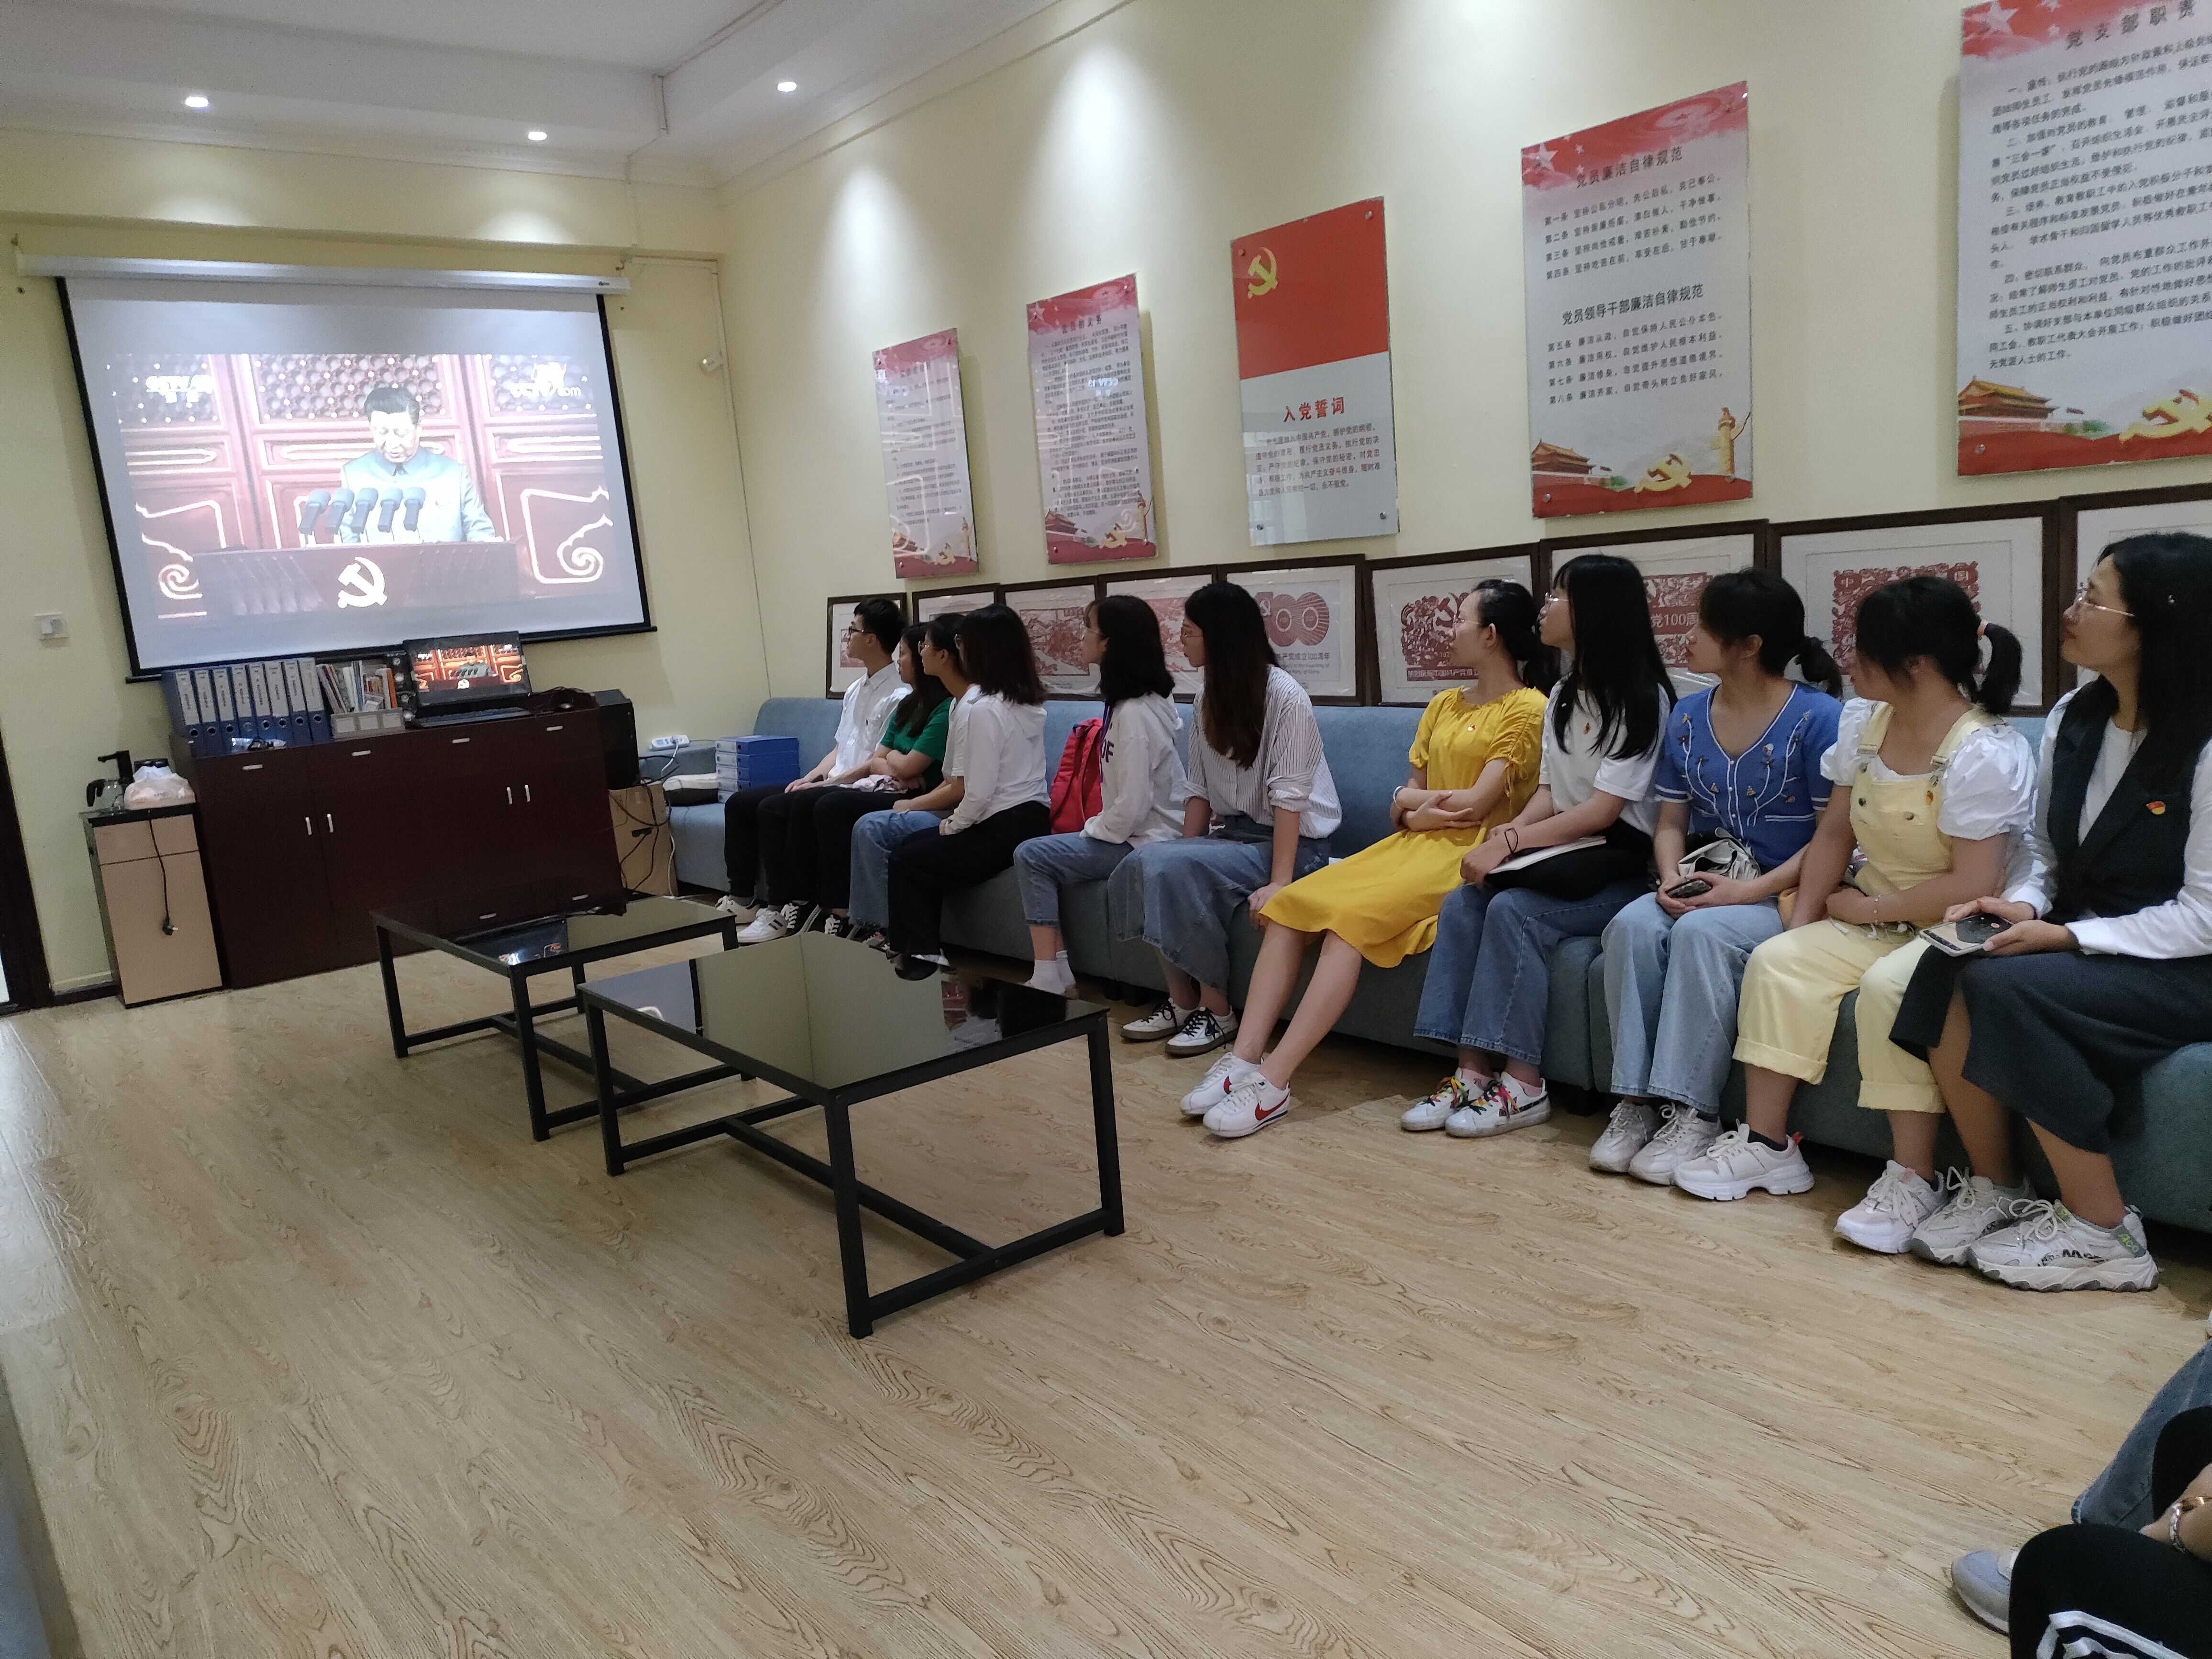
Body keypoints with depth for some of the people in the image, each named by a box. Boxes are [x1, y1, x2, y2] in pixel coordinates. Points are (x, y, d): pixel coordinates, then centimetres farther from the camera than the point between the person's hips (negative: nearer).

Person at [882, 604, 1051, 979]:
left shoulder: (985, 709, -17)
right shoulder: (1030, 702, 9)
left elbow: (979, 792, -19)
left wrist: (952, 825, -2)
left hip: (1005, 829, -9)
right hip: (1032, 819, 9)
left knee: (905, 860, 5)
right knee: (916, 847, 19)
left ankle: (920, 951, 11)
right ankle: (921, 944, 19)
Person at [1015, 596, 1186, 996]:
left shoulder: (1133, 714, -22)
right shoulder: (1148, 700, 9)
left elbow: (1132, 806, -25)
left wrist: (1094, 831, -8)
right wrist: (1095, 828, 10)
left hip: (1145, 842, -10)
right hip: (1141, 832, 10)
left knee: (1031, 856, -9)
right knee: (1037, 854, 7)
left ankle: (1051, 975, -4)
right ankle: (1051, 976, 3)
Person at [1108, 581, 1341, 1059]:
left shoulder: (1285, 698, -14)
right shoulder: (1208, 699, 9)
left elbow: (1288, 798, -20)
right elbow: (1201, 791, 8)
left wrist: (1280, 883, -26)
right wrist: (1183, 856, -2)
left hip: (1293, 842, -7)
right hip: (1233, 833, 7)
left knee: (1171, 868, -29)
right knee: (1143, 864, -20)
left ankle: (1216, 1010, -14)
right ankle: (1182, 1000, -8)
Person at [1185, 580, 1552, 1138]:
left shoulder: (1528, 709, -1)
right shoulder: (1444, 705, 23)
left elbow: (1478, 804, -10)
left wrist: (1419, 805, 6)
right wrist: (1429, 805, -4)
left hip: (1466, 855, -7)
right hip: (1408, 847, 7)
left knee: (1352, 915, -31)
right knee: (1290, 905, -16)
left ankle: (1272, 1082, -33)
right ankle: (1244, 1060, -23)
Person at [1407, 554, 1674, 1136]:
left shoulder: (1642, 698, -9)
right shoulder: (1563, 696, 15)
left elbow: (1602, 810, -16)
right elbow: (1549, 790, 12)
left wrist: (1513, 844, -21)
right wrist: (1512, 830, -10)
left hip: (1620, 869, -7)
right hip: (1560, 855, 7)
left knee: (1514, 909, -30)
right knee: (1461, 905, -18)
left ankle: (1523, 1085, -23)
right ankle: (1473, 1072, -21)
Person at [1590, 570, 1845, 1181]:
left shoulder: (1817, 718, -8)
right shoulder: (1688, 717, 10)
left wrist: (1752, 890, -20)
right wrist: (1672, 880, -8)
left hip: (1785, 895, -5)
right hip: (1706, 888, 5)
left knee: (1702, 932, -34)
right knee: (1631, 926, -25)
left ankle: (1693, 1111, -25)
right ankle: (1637, 1101, -21)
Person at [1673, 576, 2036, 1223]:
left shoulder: (1986, 754, -20)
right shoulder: (1865, 722, 3)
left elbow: (1972, 887, -25)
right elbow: (1833, 834, 7)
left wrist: (1862, 907, -15)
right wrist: (1803, 921, -4)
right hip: (1872, 915, 8)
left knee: (1889, 984, -33)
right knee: (1776, 961, -11)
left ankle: (1913, 1177, -23)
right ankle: (1766, 1144, -5)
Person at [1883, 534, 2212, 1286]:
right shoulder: (2073, 718, 4)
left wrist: (2065, 936, -23)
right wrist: (2022, 906, -9)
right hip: (2079, 946, 6)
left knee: (2008, 987, -31)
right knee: (1944, 972, -22)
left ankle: (2101, 1233, -15)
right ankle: (1993, 1192, -6)